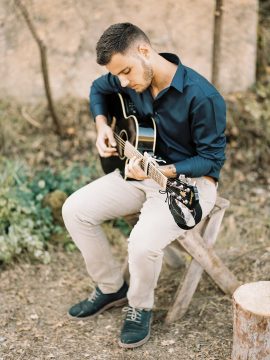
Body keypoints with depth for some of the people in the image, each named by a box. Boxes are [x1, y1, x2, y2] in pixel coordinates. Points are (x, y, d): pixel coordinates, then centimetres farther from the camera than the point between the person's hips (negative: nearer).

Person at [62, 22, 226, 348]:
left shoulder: (202, 97, -25)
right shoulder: (131, 80, -5)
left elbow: (213, 159, -18)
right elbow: (98, 89, 18)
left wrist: (161, 171, -32)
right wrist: (102, 126, 0)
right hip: (142, 171, 7)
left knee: (143, 242, -31)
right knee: (75, 210, -5)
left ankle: (140, 307, 4)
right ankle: (111, 288, 14)